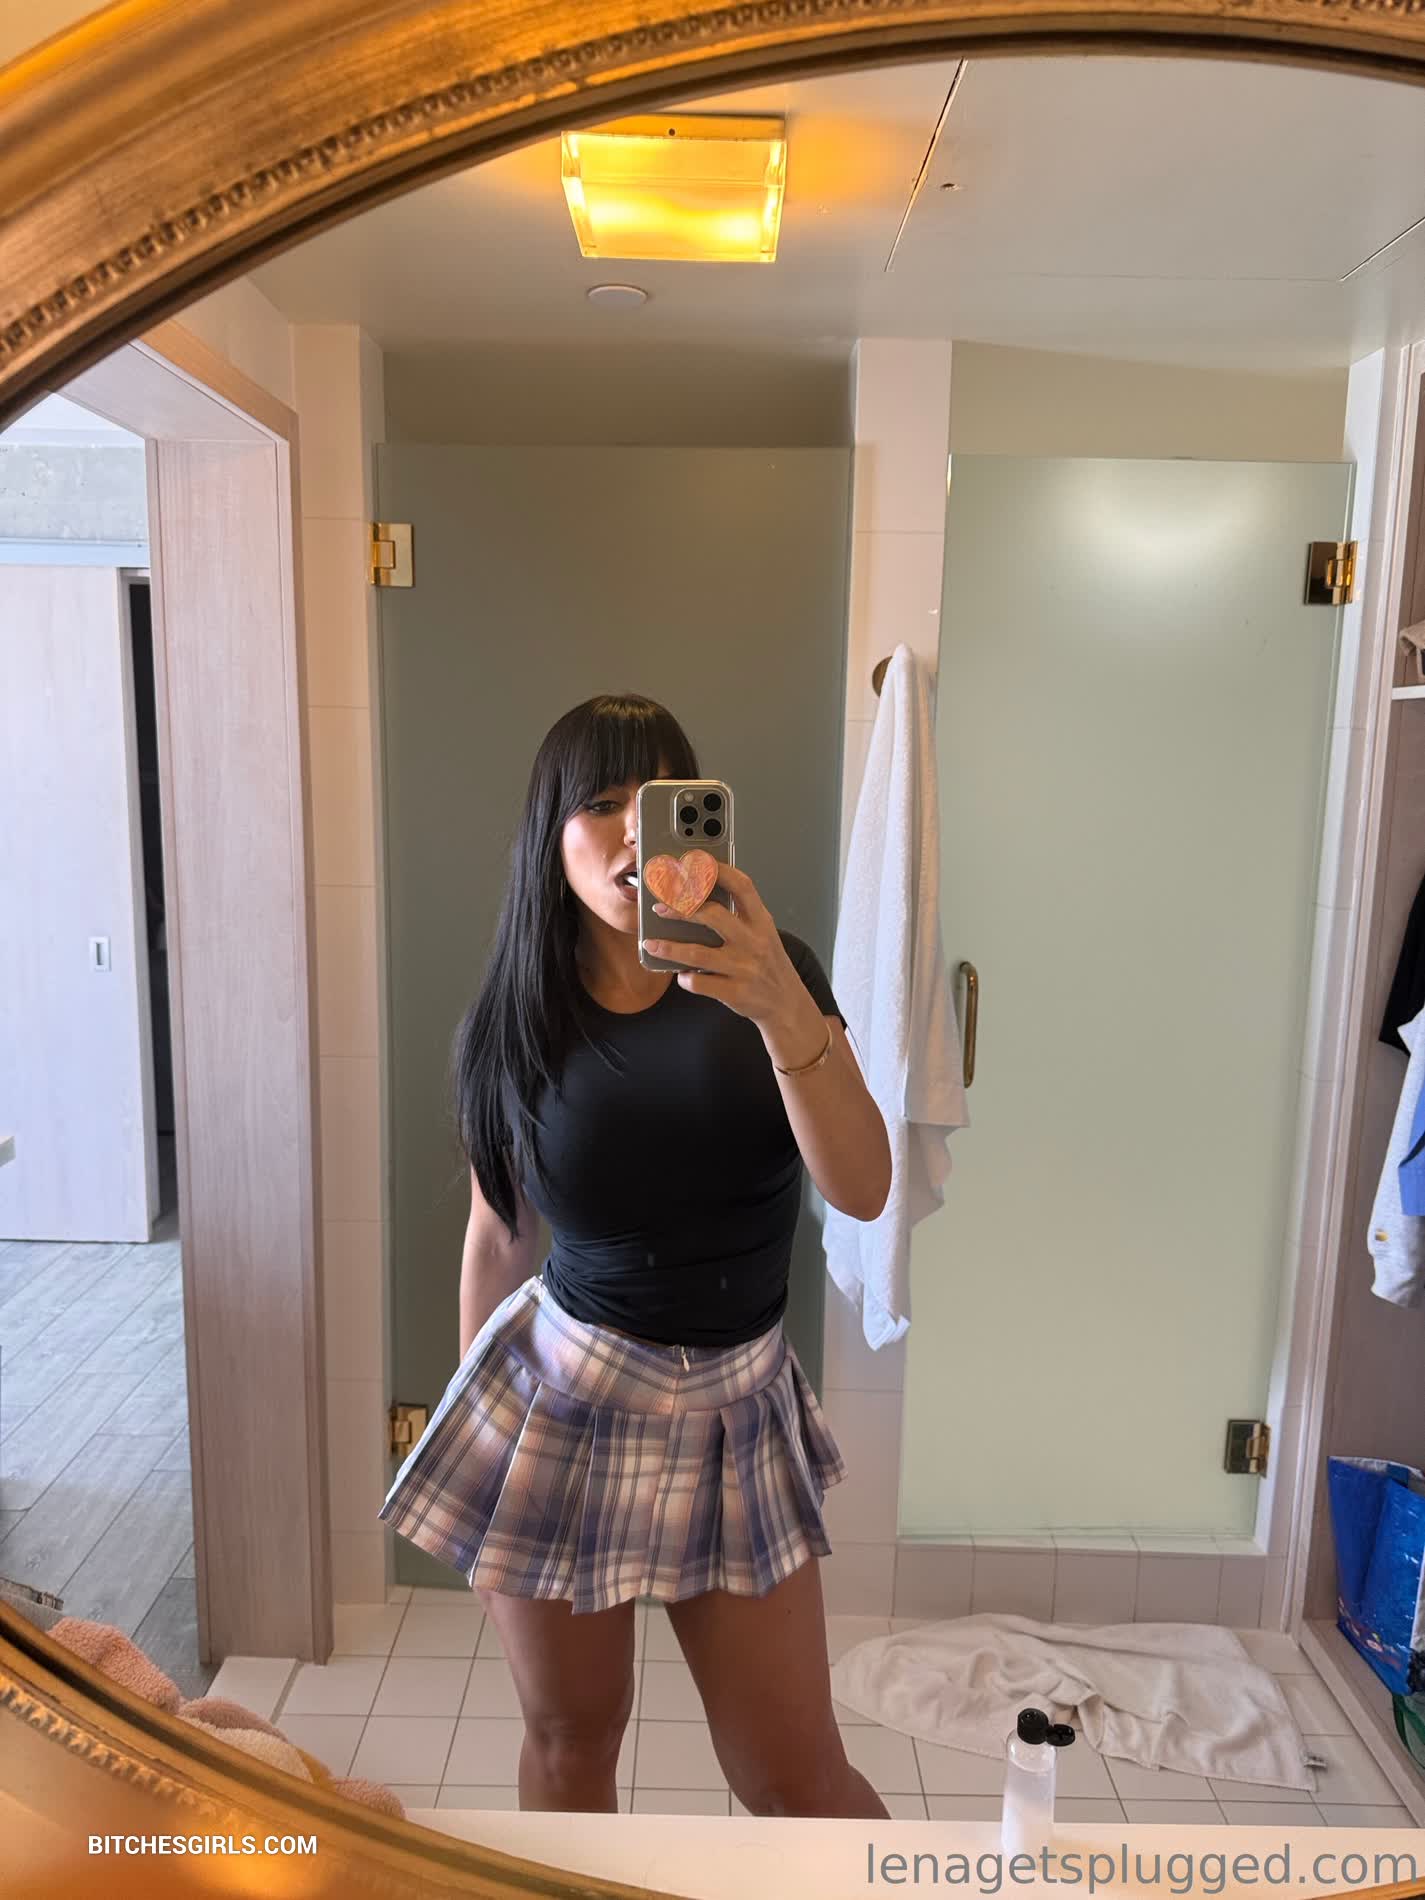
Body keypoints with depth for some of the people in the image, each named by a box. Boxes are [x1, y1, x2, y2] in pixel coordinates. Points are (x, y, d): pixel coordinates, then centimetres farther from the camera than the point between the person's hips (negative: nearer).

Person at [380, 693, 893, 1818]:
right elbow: (496, 1240, 6)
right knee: (569, 1741, 17)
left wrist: (782, 1014, -35)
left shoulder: (769, 975, -9)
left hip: (737, 1411, 0)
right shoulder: (513, 1027, -5)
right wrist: (478, 1423, 14)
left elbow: (863, 1190, -20)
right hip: (556, 1401, 1)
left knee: (797, 1778, 11)